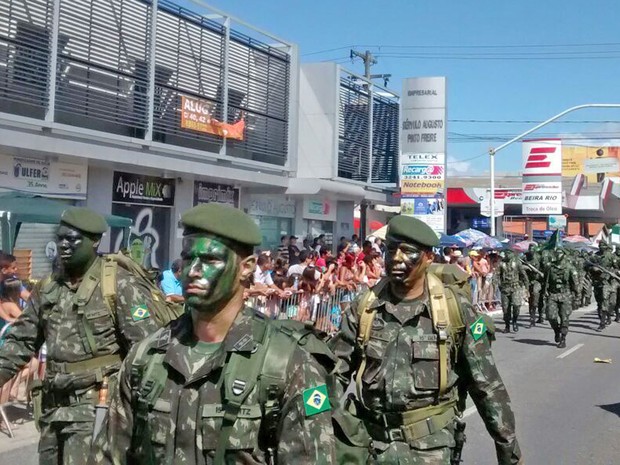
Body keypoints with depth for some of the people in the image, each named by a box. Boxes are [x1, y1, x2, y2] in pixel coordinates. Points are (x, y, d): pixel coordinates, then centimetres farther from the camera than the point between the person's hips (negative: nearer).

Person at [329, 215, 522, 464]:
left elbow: (486, 384, -2)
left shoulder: (455, 308, -8)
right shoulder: (364, 307, -3)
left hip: (431, 444, -2)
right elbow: (333, 375, 2)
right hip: (373, 439, 2)